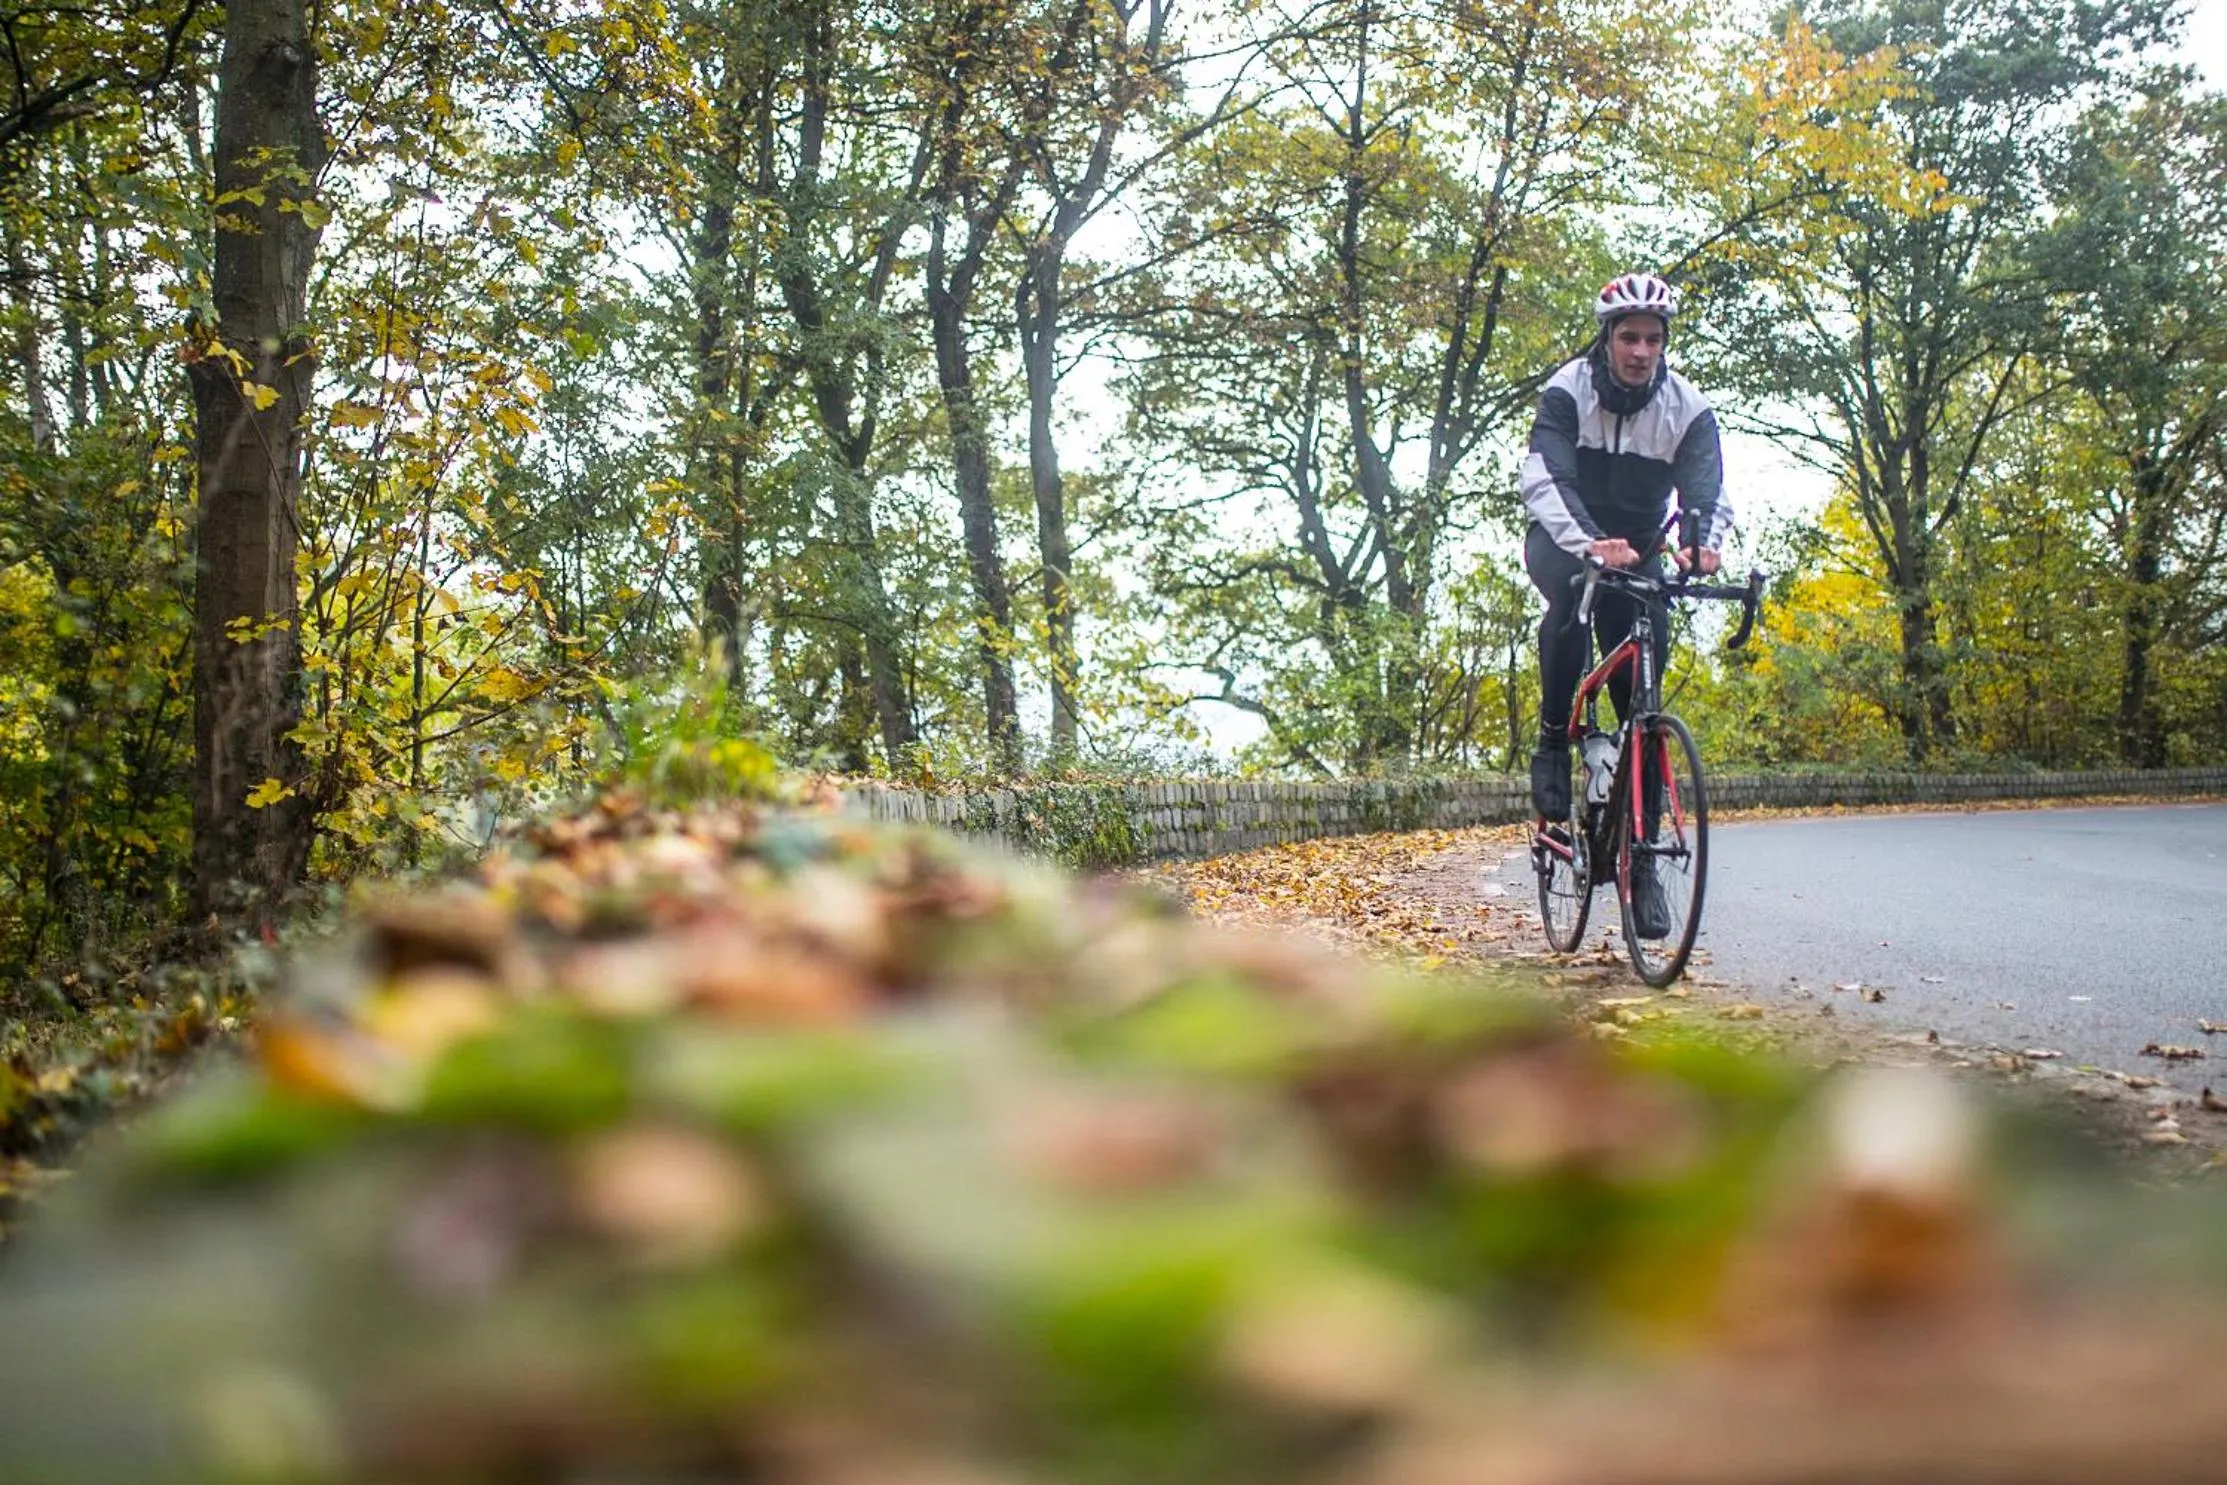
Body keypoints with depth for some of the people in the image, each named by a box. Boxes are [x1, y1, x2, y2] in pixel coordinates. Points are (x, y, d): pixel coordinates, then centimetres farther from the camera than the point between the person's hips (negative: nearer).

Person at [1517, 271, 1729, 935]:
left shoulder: (1688, 408, -13)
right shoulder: (1568, 391, -19)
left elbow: (1707, 493, -25)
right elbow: (1542, 479, -32)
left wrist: (1704, 543, -49)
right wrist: (1589, 544, -51)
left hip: (1640, 552, 2)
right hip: (1564, 543, -2)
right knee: (1572, 602, -39)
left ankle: (1641, 855, -2)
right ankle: (1553, 744, -21)